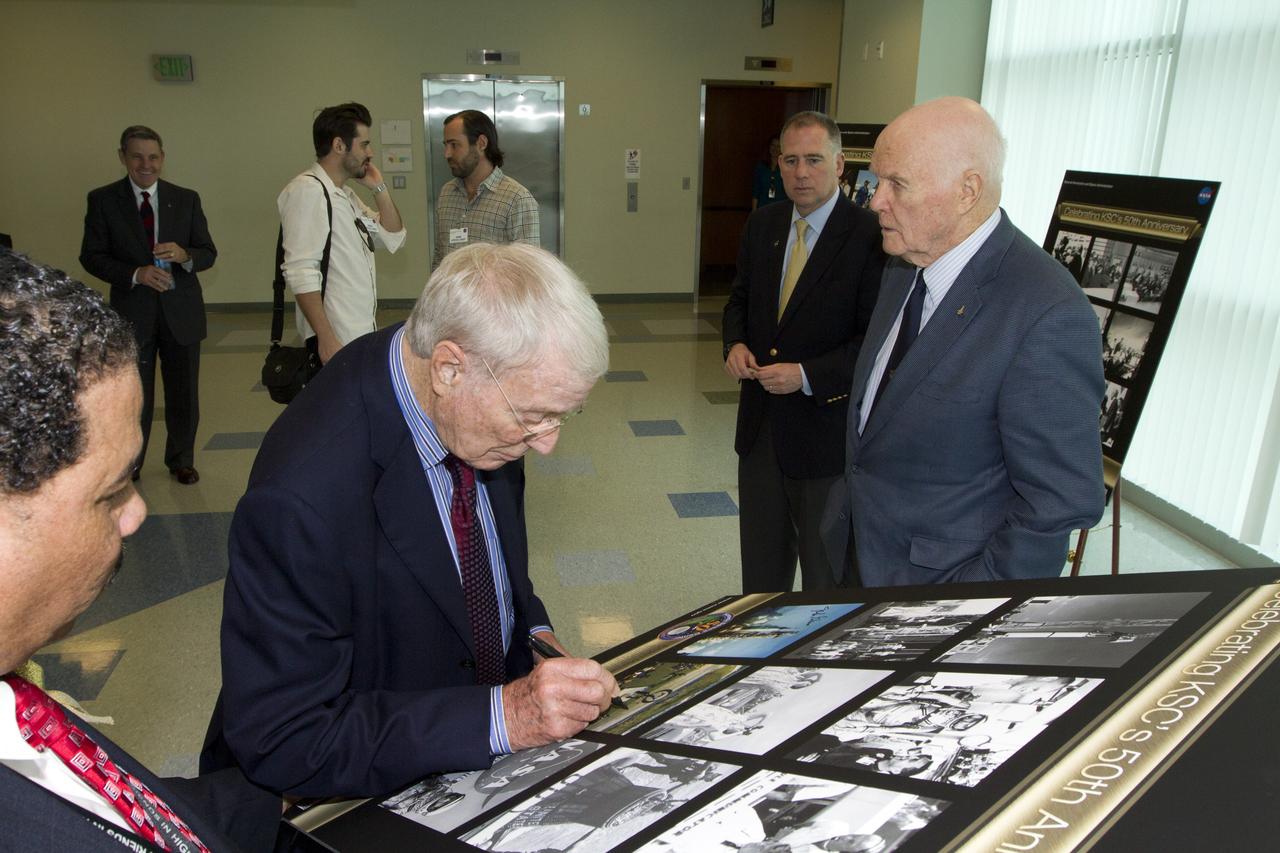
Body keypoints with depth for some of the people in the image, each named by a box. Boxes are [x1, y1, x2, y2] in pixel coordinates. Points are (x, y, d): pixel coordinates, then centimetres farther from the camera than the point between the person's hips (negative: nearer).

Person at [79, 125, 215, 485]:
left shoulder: (186, 199, 5)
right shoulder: (103, 200, 0)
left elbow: (208, 253, 4)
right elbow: (91, 256, -3)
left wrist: (184, 255, -19)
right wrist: (135, 274, -19)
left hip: (180, 311, 1)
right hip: (132, 313, -1)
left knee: (183, 394, 11)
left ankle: (181, 460, 29)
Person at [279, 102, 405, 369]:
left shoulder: (346, 194, 15)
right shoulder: (308, 190, -12)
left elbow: (393, 239, 19)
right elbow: (300, 273, -19)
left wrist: (379, 189, 8)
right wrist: (325, 337, -23)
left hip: (362, 336, 9)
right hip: (334, 341, -8)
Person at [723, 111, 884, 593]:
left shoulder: (869, 238, -16)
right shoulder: (763, 224, 5)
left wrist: (806, 376, -24)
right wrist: (735, 343, -4)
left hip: (825, 429, -6)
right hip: (761, 425, 6)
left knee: (826, 572, 11)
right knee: (760, 561, 22)